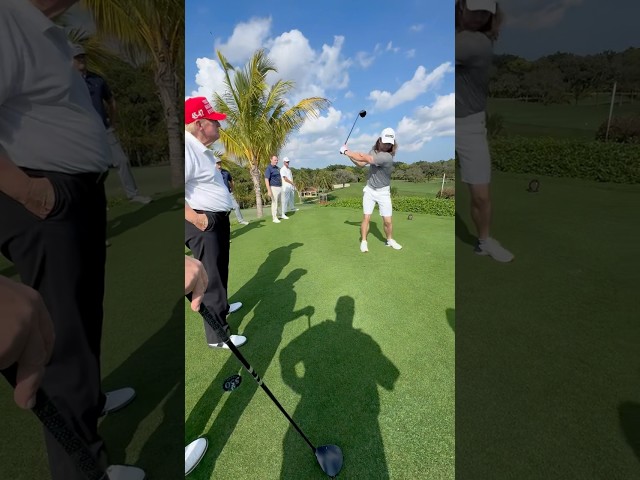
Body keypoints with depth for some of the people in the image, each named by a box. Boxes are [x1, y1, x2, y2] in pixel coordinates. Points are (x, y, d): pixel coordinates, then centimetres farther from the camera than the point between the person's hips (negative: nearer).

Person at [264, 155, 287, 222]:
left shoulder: (277, 168, 13)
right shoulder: (268, 169, -12)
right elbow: (266, 180, -19)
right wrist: (269, 191, -26)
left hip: (280, 187, 8)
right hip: (274, 188, -8)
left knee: (282, 201, 13)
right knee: (274, 203, -5)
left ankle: (283, 215, 27)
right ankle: (275, 218, 1)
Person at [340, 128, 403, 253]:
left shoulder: (387, 157, -26)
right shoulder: (374, 150, -1)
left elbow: (364, 158, -28)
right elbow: (361, 163, 9)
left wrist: (346, 151, -19)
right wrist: (349, 154, -7)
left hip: (383, 192, -4)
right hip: (369, 190, 4)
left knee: (387, 221, 0)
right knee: (366, 218, -4)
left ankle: (390, 240, 25)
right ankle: (363, 242, 7)